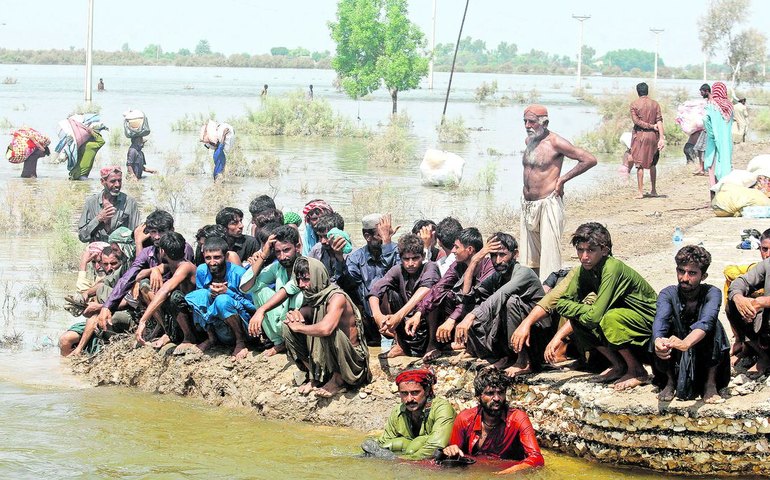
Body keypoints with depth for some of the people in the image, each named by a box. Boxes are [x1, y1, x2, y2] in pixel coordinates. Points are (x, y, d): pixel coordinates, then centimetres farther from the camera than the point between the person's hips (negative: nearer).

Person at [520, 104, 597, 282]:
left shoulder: (555, 143, -12)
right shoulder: (529, 140, 11)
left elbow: (590, 160, -15)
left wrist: (563, 179, -12)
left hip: (548, 203, -8)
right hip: (528, 205, 8)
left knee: (549, 251, -9)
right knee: (529, 254, 11)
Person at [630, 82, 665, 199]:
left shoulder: (634, 104, -4)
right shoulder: (655, 104, 4)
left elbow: (636, 121, -11)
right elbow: (659, 121, -4)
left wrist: (651, 126, -7)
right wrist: (661, 137, -9)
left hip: (639, 136, -3)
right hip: (653, 136, 3)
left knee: (639, 165, 0)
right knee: (652, 164, 17)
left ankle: (641, 192, -5)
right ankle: (653, 190, 19)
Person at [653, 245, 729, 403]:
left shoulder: (712, 293, -17)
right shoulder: (668, 294, -12)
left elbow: (707, 321, -38)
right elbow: (660, 319, -33)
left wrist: (686, 343, -59)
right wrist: (658, 342, -58)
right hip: (674, 361, 2)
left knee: (714, 325, -28)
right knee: (667, 324, -25)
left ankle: (710, 384, -17)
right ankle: (670, 381, -7)